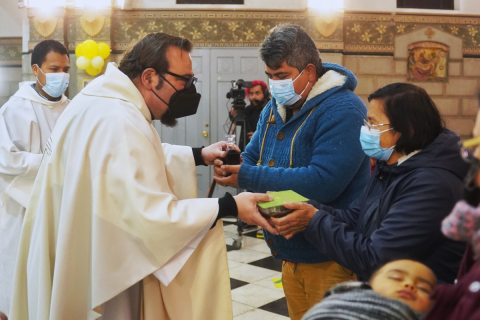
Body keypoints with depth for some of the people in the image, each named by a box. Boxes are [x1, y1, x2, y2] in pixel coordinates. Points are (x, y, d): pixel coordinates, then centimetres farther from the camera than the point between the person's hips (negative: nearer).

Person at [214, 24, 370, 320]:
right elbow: (252, 159, 9)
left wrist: (247, 177, -27)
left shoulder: (343, 110, -21)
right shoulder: (275, 107, 7)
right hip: (290, 253, 8)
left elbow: (324, 182, -30)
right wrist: (232, 164, -16)